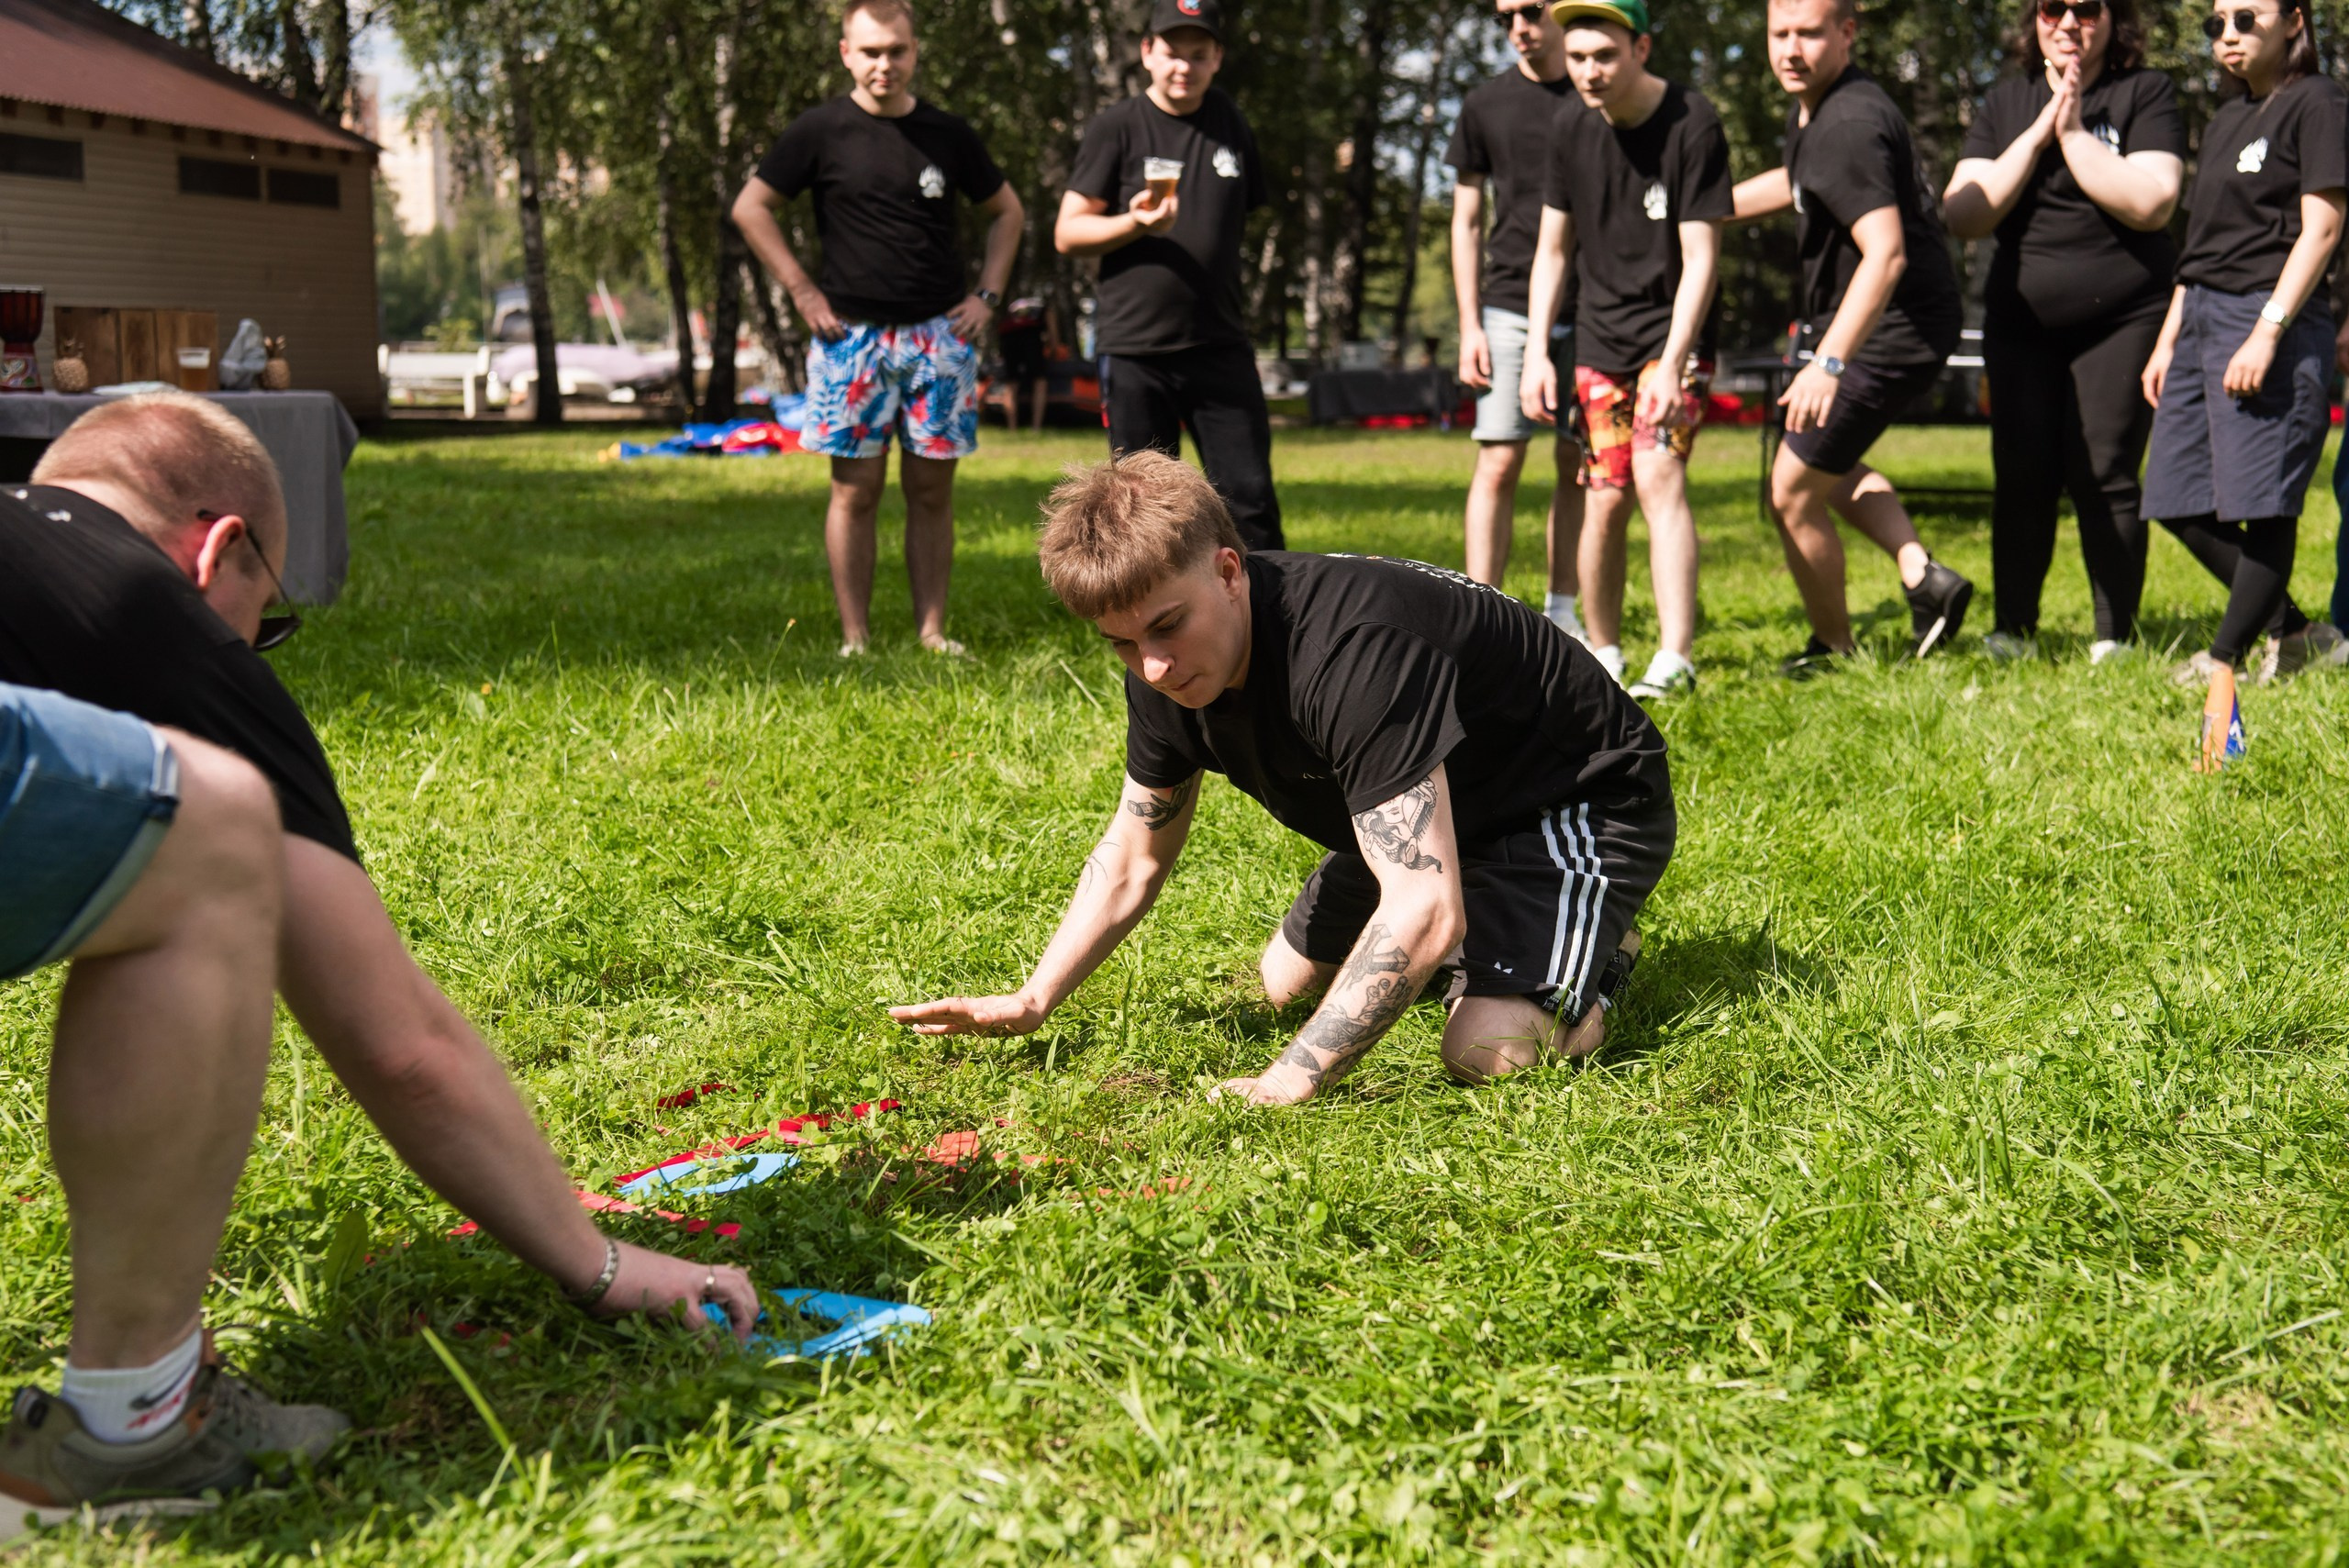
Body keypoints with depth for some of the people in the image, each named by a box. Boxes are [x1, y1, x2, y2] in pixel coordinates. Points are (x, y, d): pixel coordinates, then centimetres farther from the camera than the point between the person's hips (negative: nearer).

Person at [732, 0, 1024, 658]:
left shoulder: (949, 134, 8)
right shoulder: (821, 131, 0)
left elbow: (1005, 210, 20)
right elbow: (750, 207, 3)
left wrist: (987, 293, 8)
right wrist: (802, 291, -3)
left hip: (940, 334, 2)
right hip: (852, 335, -2)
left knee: (932, 488, 3)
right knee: (856, 488, -2)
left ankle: (932, 631, 9)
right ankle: (855, 639, 1)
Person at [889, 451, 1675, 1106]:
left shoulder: (1349, 650, -41)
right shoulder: (1169, 669, -13)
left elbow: (1424, 910, -44)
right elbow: (1131, 855, 4)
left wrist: (1285, 1083, -45)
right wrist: (1029, 1003, -6)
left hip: (1588, 794, -8)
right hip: (1433, 807, 8)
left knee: (1488, 1051, -27)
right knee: (1287, 982, 16)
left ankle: (1596, 946, 4)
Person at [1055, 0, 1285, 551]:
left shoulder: (1229, 119, 11)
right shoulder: (1117, 127, 0)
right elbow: (1067, 232, -1)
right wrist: (1135, 222, -19)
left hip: (1221, 346, 2)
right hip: (1136, 348, -2)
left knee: (1250, 498, -2)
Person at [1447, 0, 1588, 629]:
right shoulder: (1485, 105, 8)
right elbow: (1467, 223, 10)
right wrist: (1469, 325, 1)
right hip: (1510, 309, 0)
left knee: (1579, 467, 4)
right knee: (1498, 464, -7)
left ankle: (1562, 613, 14)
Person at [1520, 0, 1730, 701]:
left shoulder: (1693, 125, -15)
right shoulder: (1570, 125, 1)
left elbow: (1701, 258, -16)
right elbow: (1553, 248, 9)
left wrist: (1672, 364, -24)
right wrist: (1537, 351, 1)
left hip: (1675, 333, -4)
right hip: (1601, 337, 4)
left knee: (1658, 472, -22)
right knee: (1606, 497, 1)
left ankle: (1676, 658, -24)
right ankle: (1602, 654, 17)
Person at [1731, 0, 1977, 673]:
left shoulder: (1849, 126, -25)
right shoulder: (1814, 105, 8)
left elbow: (1885, 255, -34)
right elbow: (1794, 183, 30)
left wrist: (1828, 363, -40)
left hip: (1889, 331, -11)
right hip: (1895, 327, 11)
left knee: (1792, 491, 0)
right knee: (1831, 467, 28)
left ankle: (1834, 651, 16)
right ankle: (1922, 575, 14)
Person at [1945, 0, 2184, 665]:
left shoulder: (2146, 93, 0)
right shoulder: (2007, 101, 11)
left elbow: (2151, 203, -15)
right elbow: (1965, 216, -1)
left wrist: (2074, 130, -15)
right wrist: (2036, 136, -9)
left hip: (2123, 317, -3)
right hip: (2021, 322, 3)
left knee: (2103, 477, -6)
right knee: (2022, 478, -1)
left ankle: (2115, 638, 3)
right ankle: (2011, 631, 8)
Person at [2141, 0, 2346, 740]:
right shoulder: (2225, 119, 21)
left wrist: (2267, 333, -19)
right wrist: (2167, 340, 18)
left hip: (2271, 318, -9)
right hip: (2201, 316, 9)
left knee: (2262, 500, -7)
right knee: (2183, 504, 5)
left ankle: (2227, 658, -2)